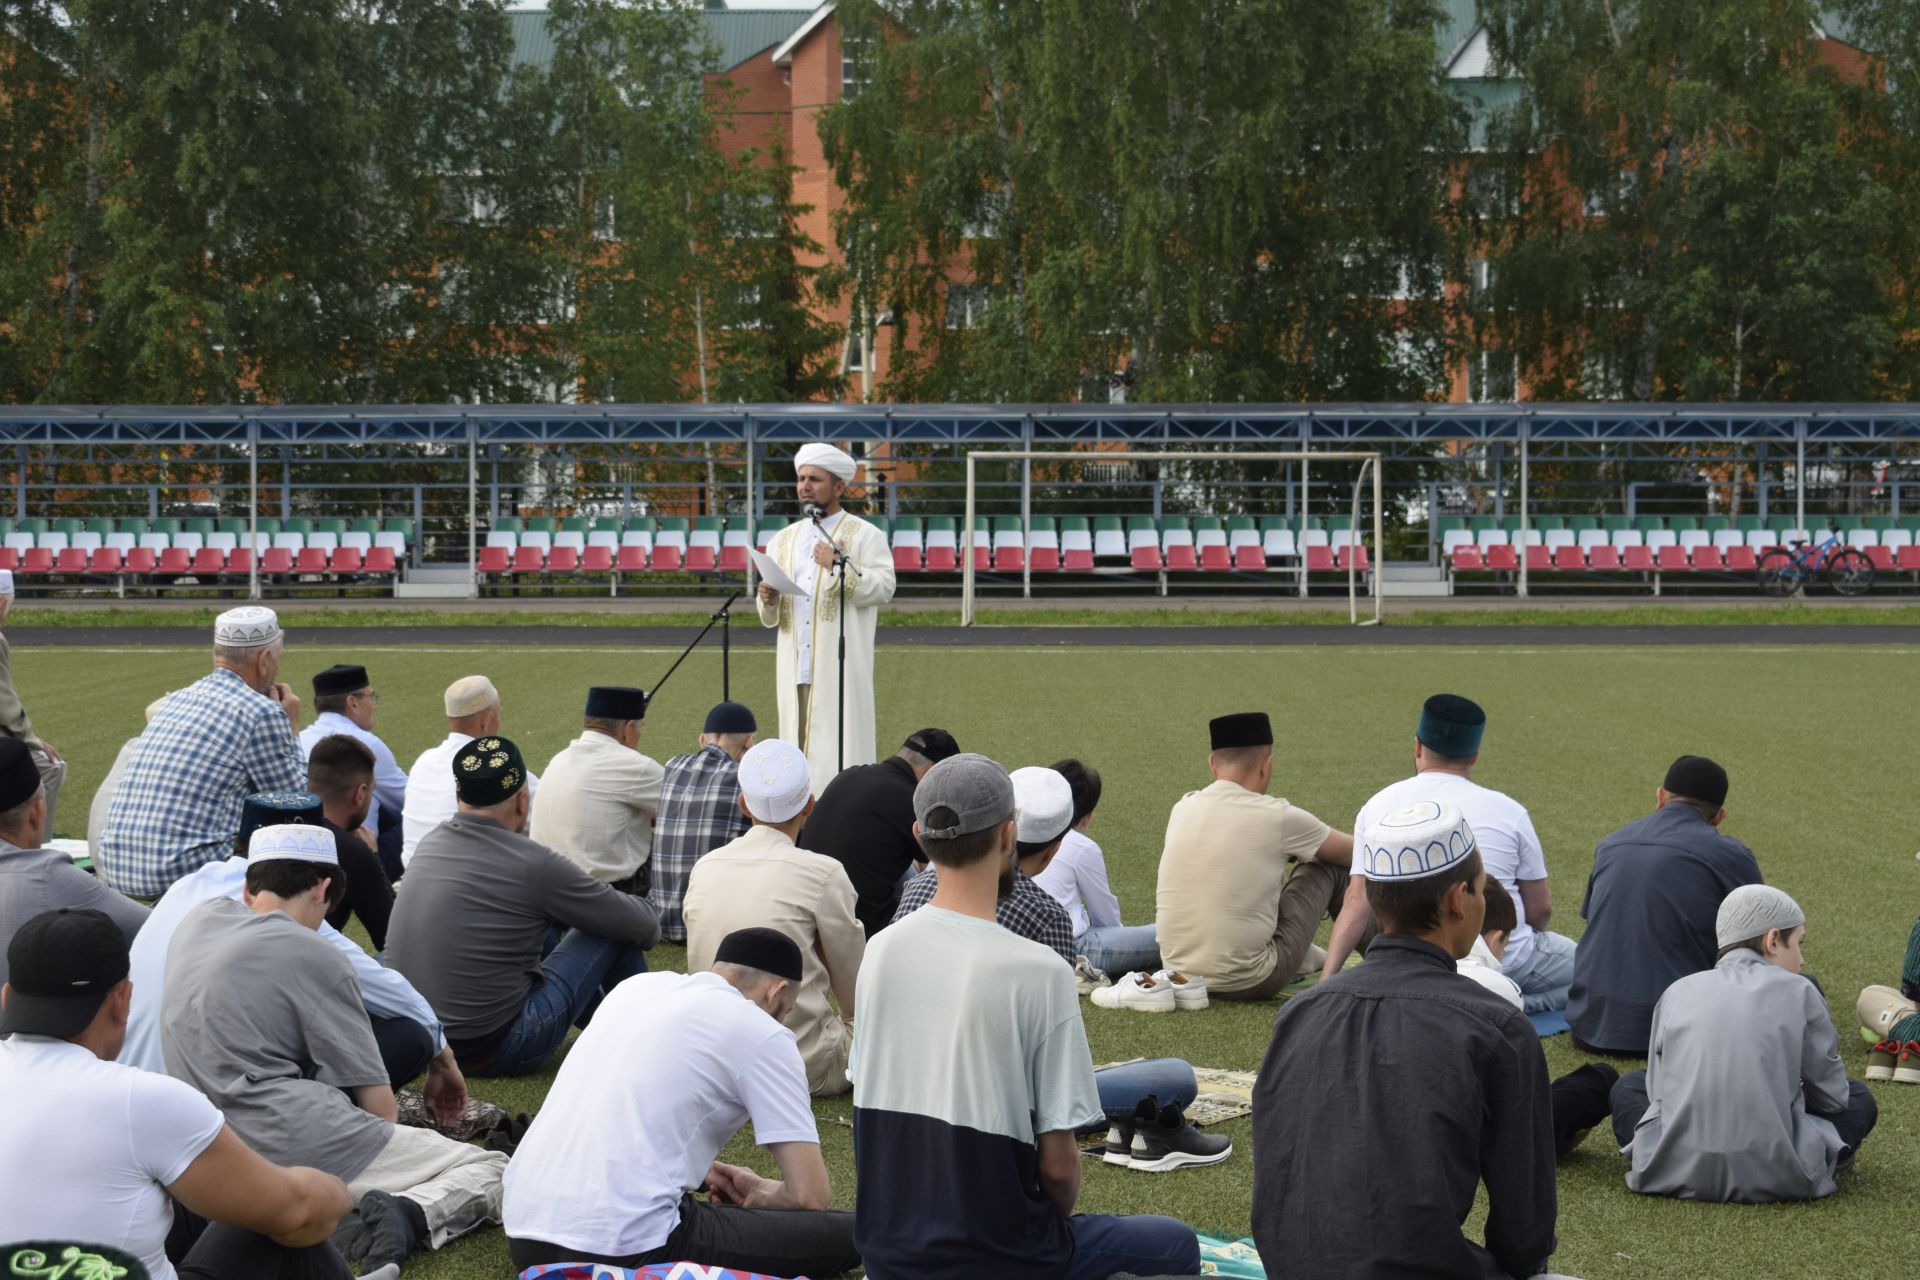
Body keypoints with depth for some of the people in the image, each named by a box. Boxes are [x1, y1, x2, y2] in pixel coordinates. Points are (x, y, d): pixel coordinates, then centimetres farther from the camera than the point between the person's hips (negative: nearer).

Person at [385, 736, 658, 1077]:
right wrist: (649, 922, 18)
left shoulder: (432, 841, 2)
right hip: (492, 1052, -7)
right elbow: (642, 926, -6)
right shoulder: (532, 864, -19)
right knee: (617, 930, 4)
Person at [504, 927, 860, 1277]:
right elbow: (811, 1195, -1)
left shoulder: (638, 985, 19)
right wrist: (761, 1194, 20)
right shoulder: (762, 1035, 0)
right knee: (847, 1234, 3)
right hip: (625, 1250, -8)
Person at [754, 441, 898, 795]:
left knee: (837, 751, -9)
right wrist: (769, 601, -5)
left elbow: (884, 587, -9)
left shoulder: (864, 536, 4)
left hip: (841, 665, -5)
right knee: (799, 752, 3)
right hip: (795, 665, 5)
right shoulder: (784, 540, 19)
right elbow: (769, 618, 17)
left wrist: (839, 567, -18)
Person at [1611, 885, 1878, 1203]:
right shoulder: (1798, 992, 3)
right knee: (1858, 1099, 24)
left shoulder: (1678, 992, 10)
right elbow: (1831, 1095, 9)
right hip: (1771, 1176, -1)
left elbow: (1657, 1089, 10)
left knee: (1629, 1086, 30)